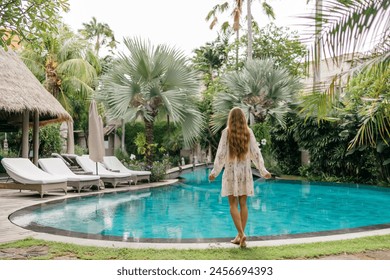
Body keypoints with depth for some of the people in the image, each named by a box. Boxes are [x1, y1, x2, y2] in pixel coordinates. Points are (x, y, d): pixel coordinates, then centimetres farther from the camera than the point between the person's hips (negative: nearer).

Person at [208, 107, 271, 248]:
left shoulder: (227, 132, -6)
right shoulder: (248, 132, 1)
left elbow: (221, 153, -7)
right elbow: (256, 153, 1)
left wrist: (215, 171, 1)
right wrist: (263, 170, 8)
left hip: (231, 171, -3)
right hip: (245, 171, 3)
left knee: (233, 205, 2)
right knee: (243, 204, 9)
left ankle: (241, 234, -11)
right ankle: (240, 235, 15)